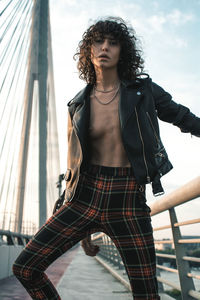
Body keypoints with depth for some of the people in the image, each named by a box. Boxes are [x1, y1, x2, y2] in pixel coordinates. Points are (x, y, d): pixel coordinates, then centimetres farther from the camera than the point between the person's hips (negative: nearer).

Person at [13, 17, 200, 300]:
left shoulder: (143, 90, 3)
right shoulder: (78, 106, 7)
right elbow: (73, 164, 12)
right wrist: (83, 230, 14)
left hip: (128, 200, -1)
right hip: (86, 196, 2)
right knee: (25, 267, -6)